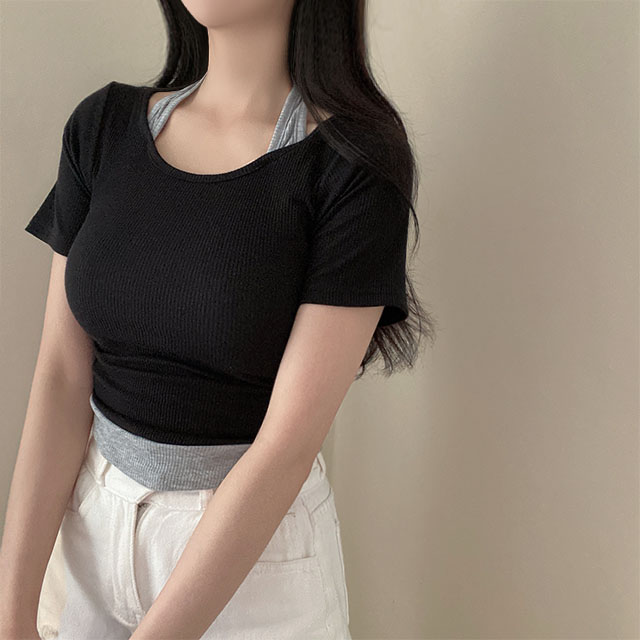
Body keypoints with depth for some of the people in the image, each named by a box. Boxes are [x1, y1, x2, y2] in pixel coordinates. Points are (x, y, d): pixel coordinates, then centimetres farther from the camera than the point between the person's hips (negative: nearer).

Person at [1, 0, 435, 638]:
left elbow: (288, 445, -20)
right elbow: (61, 377, -7)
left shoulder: (358, 169, -17)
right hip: (94, 514, 4)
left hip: (260, 538, -3)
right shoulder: (101, 126, -4)